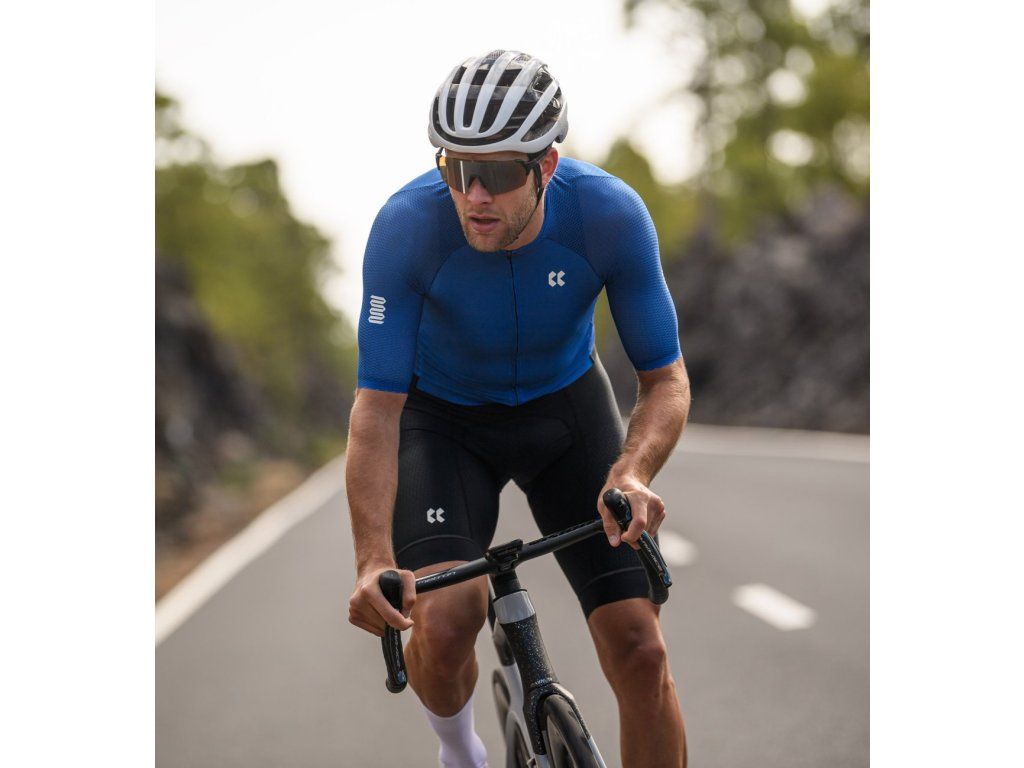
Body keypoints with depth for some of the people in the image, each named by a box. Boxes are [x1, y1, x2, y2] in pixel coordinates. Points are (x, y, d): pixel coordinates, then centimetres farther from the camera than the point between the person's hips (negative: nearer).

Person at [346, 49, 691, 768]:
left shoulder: (611, 212, -28)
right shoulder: (407, 224, -31)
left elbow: (667, 379, -18)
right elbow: (378, 405, -26)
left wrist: (631, 472, -39)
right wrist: (375, 559, -39)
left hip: (567, 406, 1)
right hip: (445, 418, -1)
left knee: (640, 652, -11)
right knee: (445, 621, -25)